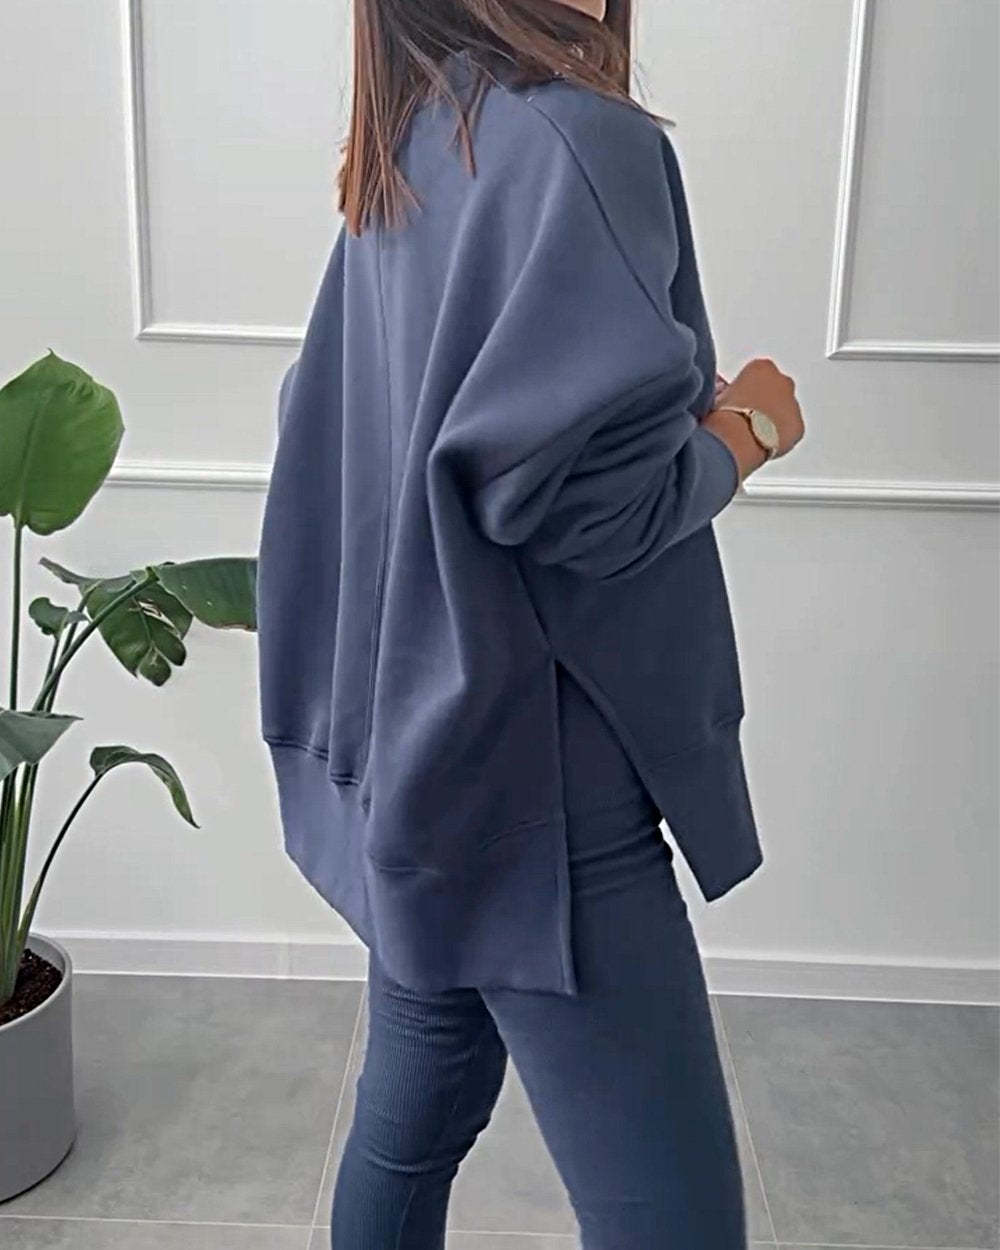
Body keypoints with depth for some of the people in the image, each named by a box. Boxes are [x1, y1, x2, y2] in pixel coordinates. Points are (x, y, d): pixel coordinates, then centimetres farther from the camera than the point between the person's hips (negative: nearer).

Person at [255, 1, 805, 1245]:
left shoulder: (399, 161, 11)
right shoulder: (581, 142, -15)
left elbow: (321, 425, 19)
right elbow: (582, 498, -24)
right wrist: (749, 428, -4)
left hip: (420, 746, 10)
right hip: (540, 779, -9)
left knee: (414, 1110, 22)